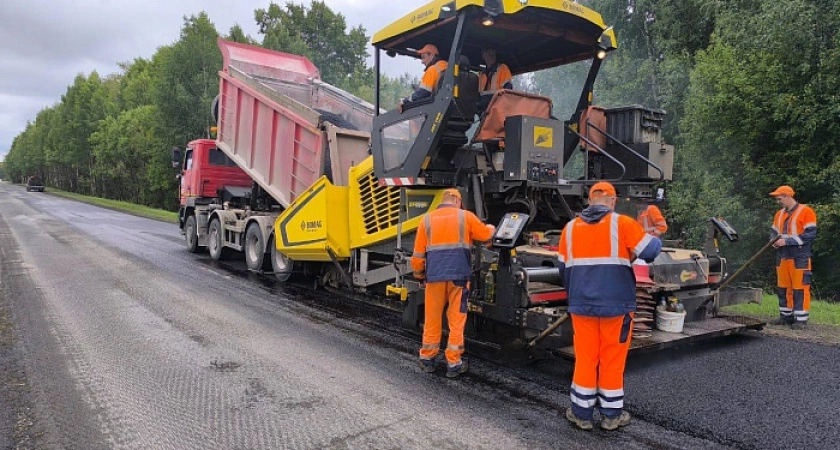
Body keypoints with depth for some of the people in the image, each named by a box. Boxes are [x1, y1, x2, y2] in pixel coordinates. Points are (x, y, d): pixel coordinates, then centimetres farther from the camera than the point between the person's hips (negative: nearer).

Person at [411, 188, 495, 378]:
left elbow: (418, 252, 9)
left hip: (435, 275, 2)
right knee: (456, 319, 4)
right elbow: (485, 234, 20)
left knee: (432, 318, 13)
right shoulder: (466, 216, 6)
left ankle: (427, 359, 23)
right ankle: (453, 364, 9)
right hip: (459, 274, -2)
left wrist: (418, 273, 22)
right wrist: (491, 228, 42)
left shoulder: (427, 219, 9)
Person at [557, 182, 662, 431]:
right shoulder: (622, 223, -7)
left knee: (585, 358, 10)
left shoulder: (570, 228, 6)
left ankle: (582, 413, 18)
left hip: (582, 304, 3)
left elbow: (564, 268, 12)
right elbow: (651, 249, -7)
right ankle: (611, 415, 20)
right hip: (616, 303, -3)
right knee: (613, 359, 9)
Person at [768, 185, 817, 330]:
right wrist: (774, 241, -2)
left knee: (800, 288, -4)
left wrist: (787, 241, -18)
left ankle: (801, 319, 1)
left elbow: (810, 234, -13)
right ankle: (786, 316, 21)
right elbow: (775, 233, 21)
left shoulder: (806, 211, -6)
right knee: (783, 288, 10)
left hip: (799, 258, -7)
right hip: (782, 257, 7)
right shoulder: (779, 214, 15)